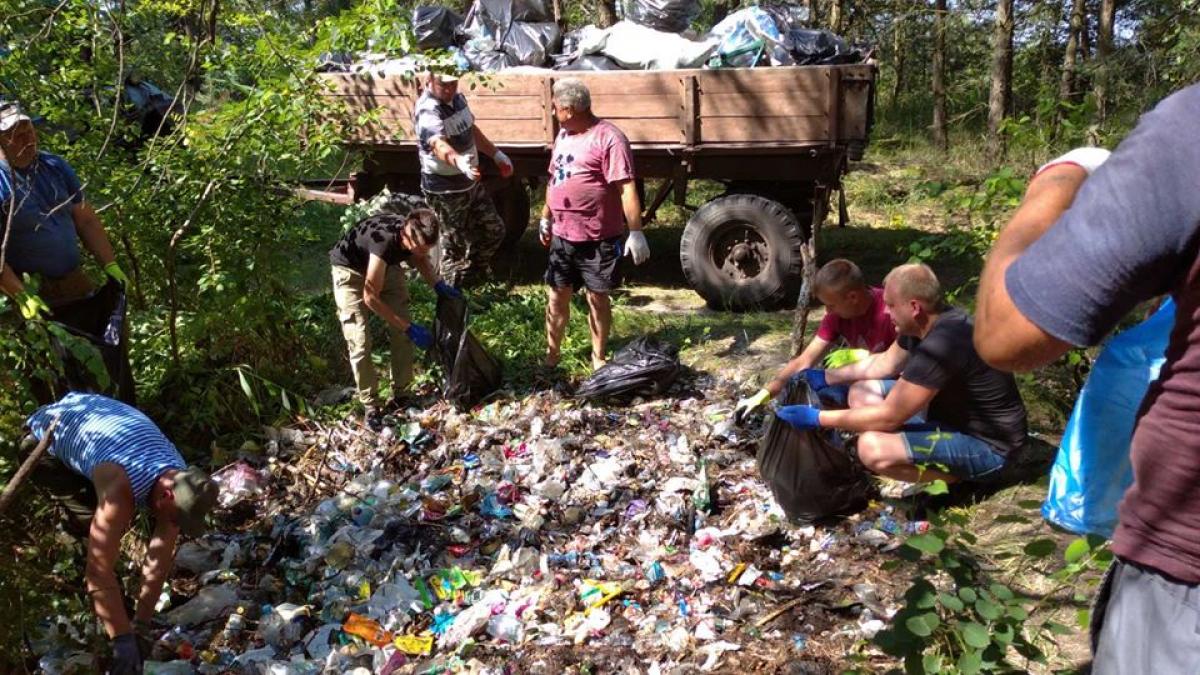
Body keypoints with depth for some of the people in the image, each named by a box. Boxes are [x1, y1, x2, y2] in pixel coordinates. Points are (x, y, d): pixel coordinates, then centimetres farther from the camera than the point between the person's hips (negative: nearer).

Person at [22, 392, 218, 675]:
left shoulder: (179, 481, -20)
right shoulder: (121, 486, -42)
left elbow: (159, 558, -13)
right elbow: (99, 570, -39)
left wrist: (143, 621, -11)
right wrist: (123, 638, -35)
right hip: (46, 437, -6)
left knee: (119, 523, 5)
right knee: (92, 526, -17)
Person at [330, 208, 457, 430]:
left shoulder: (416, 235, -25)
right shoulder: (384, 242, -42)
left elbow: (419, 258, 3)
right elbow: (371, 298, -32)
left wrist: (439, 285, -13)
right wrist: (410, 328, -29)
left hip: (386, 265, 6)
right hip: (349, 269, -6)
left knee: (401, 334, 0)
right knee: (359, 341, -12)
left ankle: (400, 395, 13)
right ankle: (370, 406, -2)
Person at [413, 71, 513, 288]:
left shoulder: (457, 98, 3)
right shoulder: (427, 111, -26)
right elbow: (439, 145, -45)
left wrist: (497, 154, 23)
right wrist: (459, 161, -65)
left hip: (471, 183, 9)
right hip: (445, 190, -9)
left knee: (493, 231, 18)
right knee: (454, 247, 1)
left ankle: (470, 278, 37)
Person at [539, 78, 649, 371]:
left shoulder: (609, 138, -16)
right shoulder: (563, 135, 10)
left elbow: (627, 188, -19)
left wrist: (636, 232, -22)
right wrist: (546, 217, 22)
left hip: (598, 237, -6)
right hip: (562, 235, 6)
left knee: (597, 297, 7)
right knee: (557, 295, 11)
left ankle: (598, 357, 22)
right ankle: (552, 353, 25)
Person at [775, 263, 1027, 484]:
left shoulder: (941, 345, -32)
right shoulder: (926, 323, -2)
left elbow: (888, 417, -29)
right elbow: (884, 363, 18)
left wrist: (817, 418, -22)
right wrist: (825, 377, 16)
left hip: (986, 443, -10)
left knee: (873, 448, -30)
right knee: (862, 391, 8)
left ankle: (958, 477, -5)